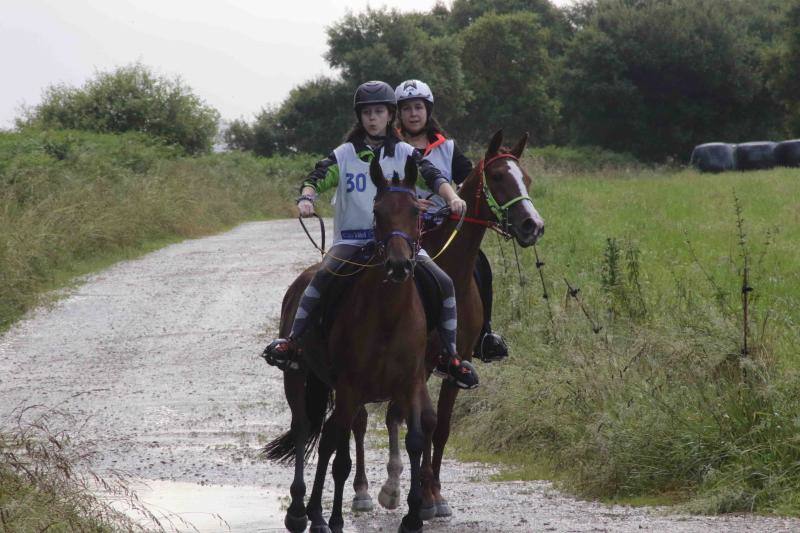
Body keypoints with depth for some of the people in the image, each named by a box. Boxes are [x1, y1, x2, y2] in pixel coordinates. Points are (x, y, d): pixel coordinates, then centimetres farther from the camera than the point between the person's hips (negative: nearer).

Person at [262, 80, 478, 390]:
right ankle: (292, 342, -26)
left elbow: (432, 177, -4)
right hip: (352, 239, -2)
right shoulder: (345, 155, 8)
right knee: (324, 274, -31)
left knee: (444, 283, -12)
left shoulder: (404, 154, 9)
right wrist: (306, 198, -25)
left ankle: (449, 357, 0)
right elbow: (317, 178, -2)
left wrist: (452, 197, -24)